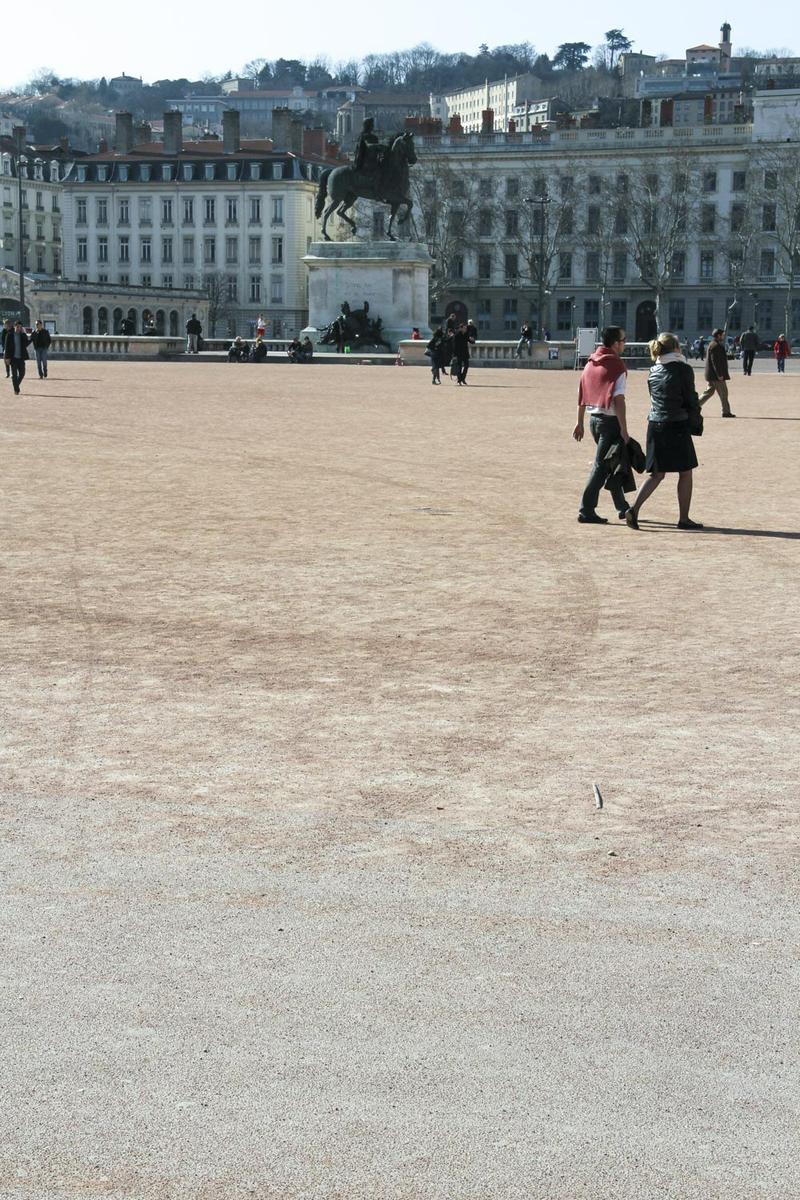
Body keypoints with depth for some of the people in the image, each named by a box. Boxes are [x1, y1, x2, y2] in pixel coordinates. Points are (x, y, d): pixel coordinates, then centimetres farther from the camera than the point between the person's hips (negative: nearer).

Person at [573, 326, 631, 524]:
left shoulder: (591, 363, 10)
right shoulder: (616, 365, -13)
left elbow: (582, 395, 12)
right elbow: (618, 399, -19)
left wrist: (580, 423, 18)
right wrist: (624, 429, -18)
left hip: (594, 418, 8)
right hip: (610, 420, -8)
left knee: (613, 463, 18)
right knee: (601, 466, -5)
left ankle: (623, 508, 27)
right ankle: (586, 511, -6)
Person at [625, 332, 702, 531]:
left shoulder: (653, 371, 8)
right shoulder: (683, 370, -9)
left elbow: (655, 398, 13)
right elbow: (691, 399, -7)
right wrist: (695, 420, 11)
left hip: (655, 425, 6)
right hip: (677, 426, -6)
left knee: (657, 473, 13)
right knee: (685, 473, 7)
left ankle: (634, 508, -4)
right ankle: (684, 518, 10)